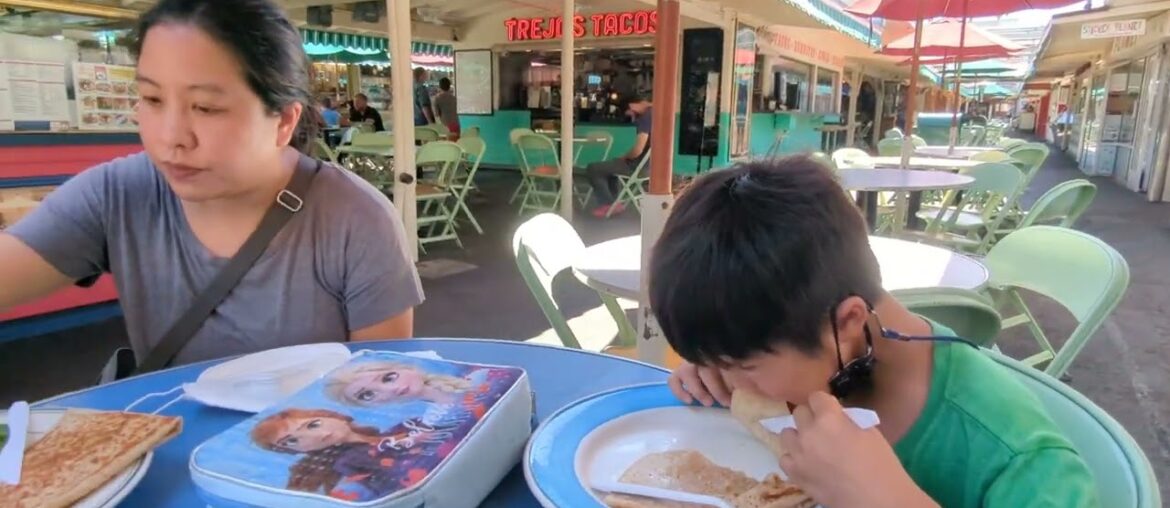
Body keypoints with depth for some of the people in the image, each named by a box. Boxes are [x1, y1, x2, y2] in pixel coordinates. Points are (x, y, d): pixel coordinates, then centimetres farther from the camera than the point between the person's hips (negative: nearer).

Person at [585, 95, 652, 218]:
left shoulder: (645, 118, -23)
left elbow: (638, 150, -28)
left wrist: (624, 157, -8)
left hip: (639, 165, -10)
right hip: (646, 163, 10)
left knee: (592, 169, -3)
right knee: (608, 165, 32)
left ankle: (609, 204, 10)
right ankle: (614, 202, 24)